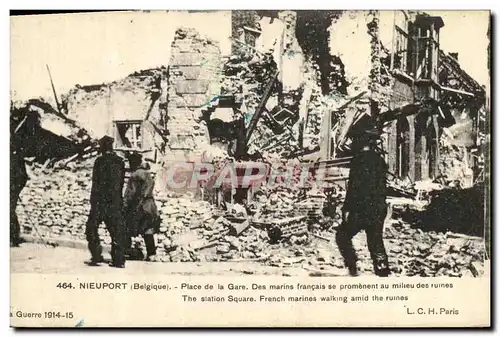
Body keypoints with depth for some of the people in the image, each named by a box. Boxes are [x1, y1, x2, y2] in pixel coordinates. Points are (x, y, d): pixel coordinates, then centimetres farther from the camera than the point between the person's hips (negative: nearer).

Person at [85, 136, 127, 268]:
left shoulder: (100, 161, -9)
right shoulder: (120, 162, 7)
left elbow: (96, 183, -11)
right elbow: (121, 183, 11)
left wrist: (93, 201, -6)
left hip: (101, 202, -5)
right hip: (116, 202, 5)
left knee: (91, 228, 6)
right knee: (117, 231, 7)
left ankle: (97, 257, 1)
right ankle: (119, 260, 6)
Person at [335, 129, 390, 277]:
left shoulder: (360, 159, -10)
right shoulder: (380, 160, 11)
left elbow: (354, 186, -16)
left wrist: (347, 208, -14)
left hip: (361, 209, -6)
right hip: (379, 209, 7)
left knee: (343, 235, 9)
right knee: (376, 242, 12)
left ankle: (352, 267, -3)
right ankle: (383, 272, 7)